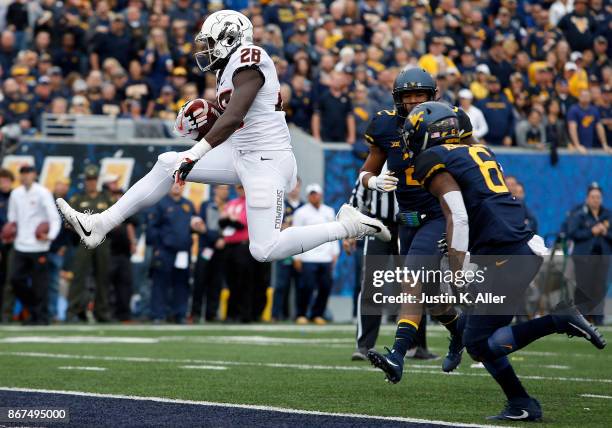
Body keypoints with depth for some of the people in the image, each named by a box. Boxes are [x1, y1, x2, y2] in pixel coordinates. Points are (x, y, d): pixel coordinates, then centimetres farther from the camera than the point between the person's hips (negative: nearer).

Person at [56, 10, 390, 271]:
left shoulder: (247, 58, -14)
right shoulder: (230, 69, 15)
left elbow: (234, 118, -24)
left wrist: (194, 156, -24)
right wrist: (203, 121, 12)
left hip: (267, 160, -10)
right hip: (242, 155, 10)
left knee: (264, 251, -14)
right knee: (166, 165, 6)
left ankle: (347, 226, -2)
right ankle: (99, 225, 8)